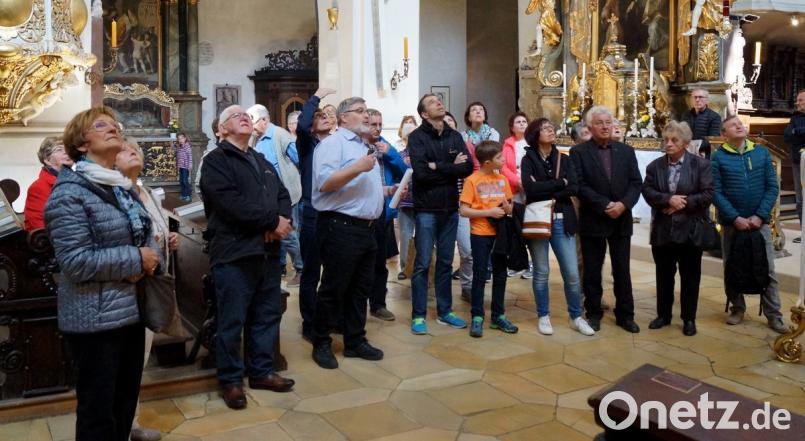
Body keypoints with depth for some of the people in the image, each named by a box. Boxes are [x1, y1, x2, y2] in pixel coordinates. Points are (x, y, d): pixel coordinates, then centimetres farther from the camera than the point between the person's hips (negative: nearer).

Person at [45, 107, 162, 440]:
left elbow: (142, 236, 19)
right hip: (96, 318, -8)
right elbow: (75, 261, -23)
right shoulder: (70, 192, -15)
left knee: (126, 401, 20)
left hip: (131, 309, 8)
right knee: (99, 409, 5)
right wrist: (135, 260, -18)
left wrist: (152, 257, -3)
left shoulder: (122, 186, 12)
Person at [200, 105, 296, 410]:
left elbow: (283, 195, 13)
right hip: (234, 253, -7)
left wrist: (281, 221, -9)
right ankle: (231, 380, 15)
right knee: (232, 320, 1)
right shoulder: (215, 161, -5)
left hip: (268, 251, 7)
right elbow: (232, 203, -19)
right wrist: (273, 220, -14)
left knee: (268, 315, 14)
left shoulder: (262, 162, 21)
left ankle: (261, 371, 28)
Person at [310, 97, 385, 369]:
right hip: (341, 227, -9)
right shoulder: (333, 143, -7)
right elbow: (324, 183, -21)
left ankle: (355, 341, 24)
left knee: (361, 288, 13)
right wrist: (357, 168, -25)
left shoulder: (364, 146, 21)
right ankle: (321, 345, 13)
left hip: (366, 228, 9)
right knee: (333, 289, 0)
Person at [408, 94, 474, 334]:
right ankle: (418, 315, 8)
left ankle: (444, 311, 22)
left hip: (450, 207, 5)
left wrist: (437, 166, -14)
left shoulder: (455, 136, 8)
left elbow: (468, 168, -4)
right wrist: (451, 167, -11)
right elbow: (420, 171, -20)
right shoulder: (417, 137, -6)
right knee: (423, 263, -1)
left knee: (445, 262, 12)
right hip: (426, 208, -4)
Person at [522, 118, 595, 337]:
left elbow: (574, 188, -5)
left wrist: (545, 190, -14)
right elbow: (529, 188, -17)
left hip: (562, 221, 3)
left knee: (572, 273, 1)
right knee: (541, 272, 5)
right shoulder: (529, 159, 0)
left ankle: (576, 317, 17)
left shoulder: (563, 159, 9)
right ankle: (543, 317, 19)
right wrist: (559, 183, -11)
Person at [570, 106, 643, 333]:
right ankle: (593, 313, 19)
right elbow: (579, 185, -12)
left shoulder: (626, 151, 8)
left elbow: (636, 182, 2)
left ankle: (625, 315, 19)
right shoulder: (578, 152, -3)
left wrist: (623, 204, -15)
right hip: (593, 221, -3)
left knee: (622, 270, 9)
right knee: (592, 271, 6)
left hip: (622, 220, 3)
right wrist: (605, 206, -18)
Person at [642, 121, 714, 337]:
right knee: (664, 275, 12)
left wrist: (683, 203, -17)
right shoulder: (655, 165, 6)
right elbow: (647, 191, -5)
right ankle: (663, 315, 25)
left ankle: (689, 319, 19)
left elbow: (708, 194, -9)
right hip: (662, 230, 3)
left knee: (690, 276, 7)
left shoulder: (701, 164, -2)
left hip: (690, 230, -2)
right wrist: (669, 199, -20)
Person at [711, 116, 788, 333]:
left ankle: (773, 315, 11)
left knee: (768, 270, 2)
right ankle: (737, 308, 23)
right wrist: (736, 218, -15)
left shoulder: (761, 152, 4)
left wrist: (760, 216, -9)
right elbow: (716, 192, -8)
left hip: (759, 221, 1)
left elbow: (772, 187, 1)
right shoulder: (718, 157, -3)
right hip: (731, 222, -1)